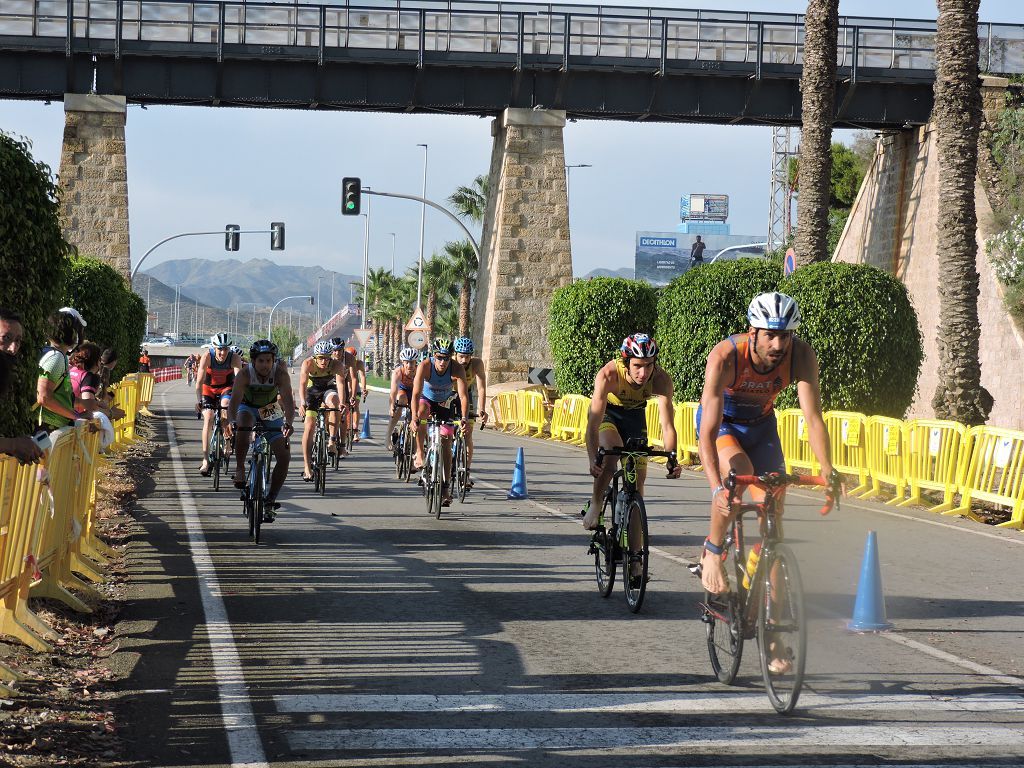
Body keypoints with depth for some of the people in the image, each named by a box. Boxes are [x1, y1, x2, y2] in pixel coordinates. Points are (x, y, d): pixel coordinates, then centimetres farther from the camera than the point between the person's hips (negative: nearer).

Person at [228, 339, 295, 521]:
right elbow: (234, 401, -35)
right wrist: (232, 422, -54)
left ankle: (271, 500, 2)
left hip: (270, 412, 2)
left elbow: (288, 401, -36)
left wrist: (288, 423, -54)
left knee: (283, 457, -11)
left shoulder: (280, 373, -27)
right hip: (247, 408, -2)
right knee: (244, 423, -39)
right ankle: (239, 469, -24)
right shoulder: (244, 374, -28)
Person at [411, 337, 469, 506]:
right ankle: (419, 454, -29)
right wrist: (414, 417, -50)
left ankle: (446, 486, 3)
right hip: (427, 399, -1)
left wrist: (464, 418, -49)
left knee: (446, 443, -4)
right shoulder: (424, 366, -31)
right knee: (422, 412, -37)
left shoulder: (457, 369, -29)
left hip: (445, 404, 1)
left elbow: (463, 396, -34)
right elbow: (416, 394, -37)